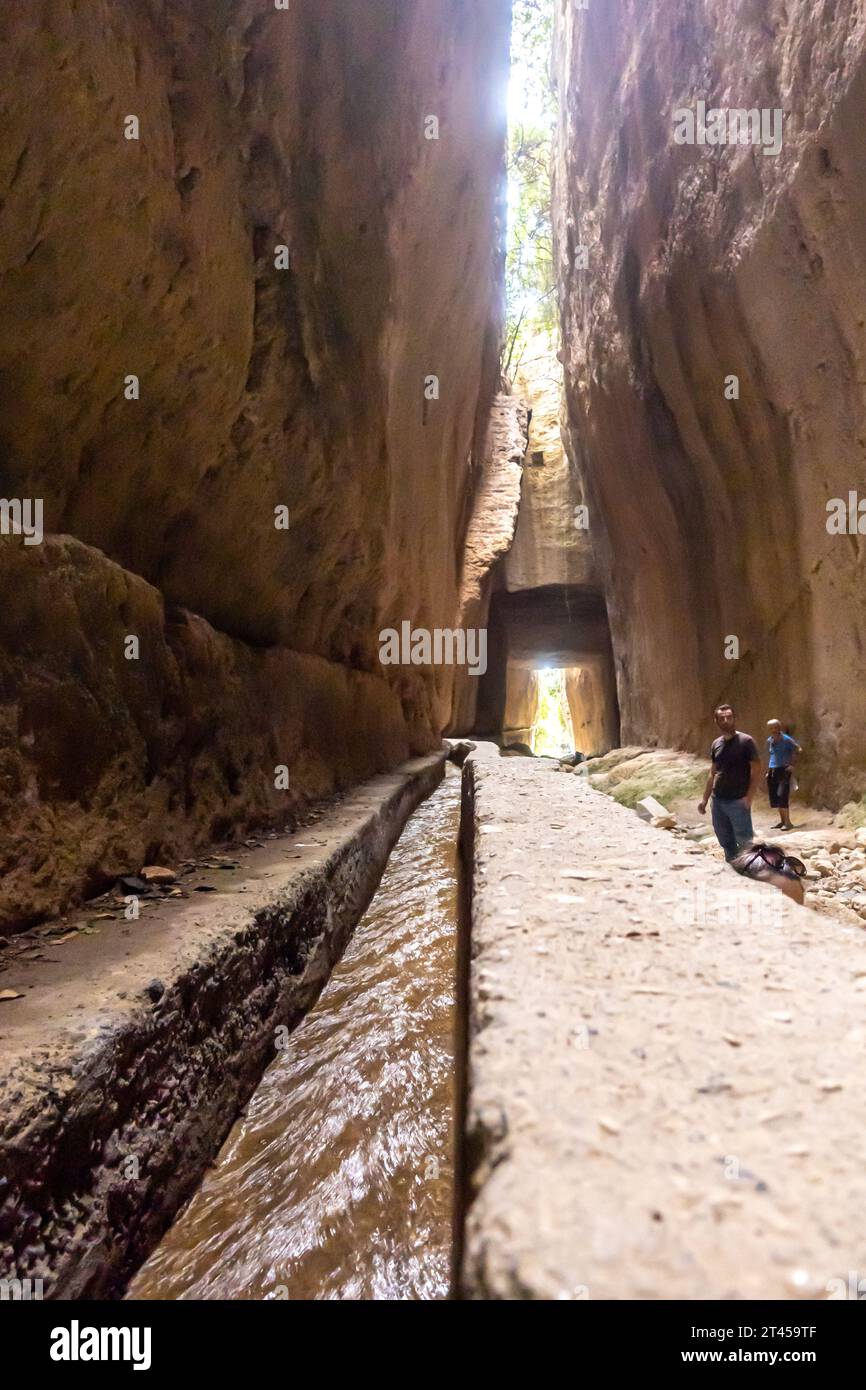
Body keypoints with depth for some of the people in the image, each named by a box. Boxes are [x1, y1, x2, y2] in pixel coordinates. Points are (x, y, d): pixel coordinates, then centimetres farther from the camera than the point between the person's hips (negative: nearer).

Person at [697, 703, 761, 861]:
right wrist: (705, 798, 14)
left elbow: (756, 770, -9)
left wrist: (748, 797, -17)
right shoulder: (716, 744, 11)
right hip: (718, 801, 6)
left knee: (745, 842, -2)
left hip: (738, 801, -6)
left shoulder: (746, 741, -6)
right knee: (726, 842, 13)